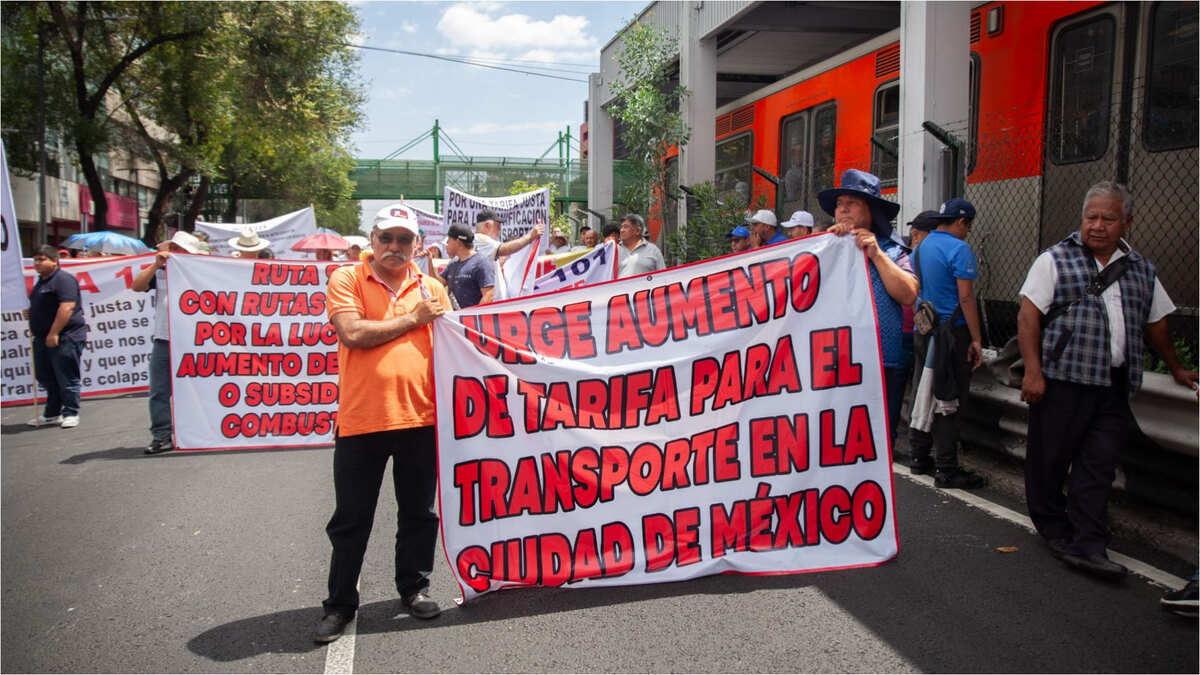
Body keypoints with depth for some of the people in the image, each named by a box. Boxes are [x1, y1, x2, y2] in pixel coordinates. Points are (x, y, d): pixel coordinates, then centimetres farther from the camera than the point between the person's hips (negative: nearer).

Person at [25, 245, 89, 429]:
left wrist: (54, 333, -26)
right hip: (44, 338, 10)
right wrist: (31, 312, 10)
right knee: (46, 378, 14)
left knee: (66, 378, -4)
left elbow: (67, 307, -24)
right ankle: (51, 414, 24)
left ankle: (70, 414, 5)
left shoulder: (63, 279, -13)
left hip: (65, 338, -10)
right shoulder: (42, 281, 18)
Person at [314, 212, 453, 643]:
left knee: (419, 513, 14)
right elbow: (352, 333, -15)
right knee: (351, 520, 8)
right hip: (360, 418, -3)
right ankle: (340, 604, 23)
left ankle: (414, 588, 32)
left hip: (420, 417, 3)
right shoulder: (346, 279, -1)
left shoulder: (431, 288, 9)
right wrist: (413, 319, -9)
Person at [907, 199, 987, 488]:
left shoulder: (922, 246, 11)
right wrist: (976, 339, -14)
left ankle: (920, 457, 22)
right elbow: (966, 297, -17)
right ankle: (946, 469, 1)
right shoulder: (958, 249, -13)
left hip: (922, 332, 8)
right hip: (952, 333, -8)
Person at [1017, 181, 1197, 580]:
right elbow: (1028, 316, -6)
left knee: (1099, 466, 1)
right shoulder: (1055, 260, 1)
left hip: (1114, 387, 4)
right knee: (1049, 460, 4)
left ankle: (1088, 546, 3)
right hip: (1062, 381, -4)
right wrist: (1033, 371, -15)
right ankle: (1053, 530, 21)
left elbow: (1155, 323, 27)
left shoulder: (1140, 270, 15)